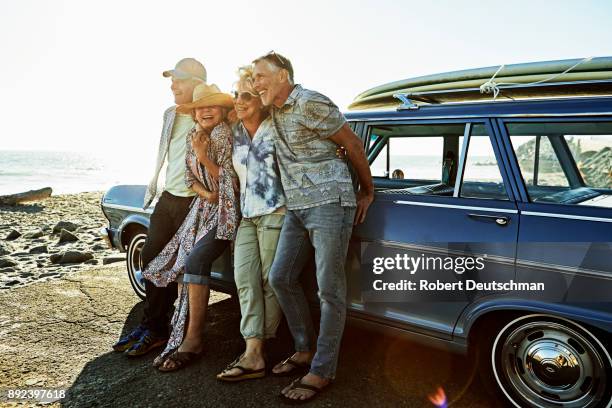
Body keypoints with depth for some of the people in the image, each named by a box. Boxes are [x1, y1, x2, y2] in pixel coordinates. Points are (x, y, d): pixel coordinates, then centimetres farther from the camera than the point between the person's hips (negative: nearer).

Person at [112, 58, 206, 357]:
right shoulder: (170, 114, 12)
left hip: (194, 201, -8)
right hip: (168, 198, 8)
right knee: (151, 257, 11)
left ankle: (156, 330, 13)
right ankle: (152, 323, 25)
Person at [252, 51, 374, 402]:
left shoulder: (311, 104, -11)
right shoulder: (276, 112, 15)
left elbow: (354, 144, -4)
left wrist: (367, 193, 4)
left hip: (330, 203, -9)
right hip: (297, 208, 9)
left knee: (330, 290, -2)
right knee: (281, 278, 10)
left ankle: (323, 371, 9)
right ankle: (306, 349, 26)